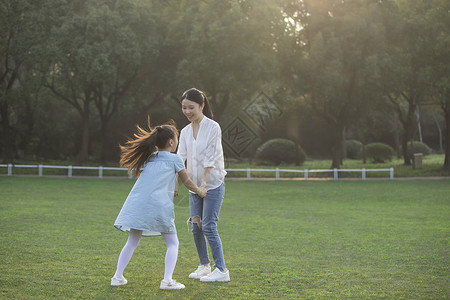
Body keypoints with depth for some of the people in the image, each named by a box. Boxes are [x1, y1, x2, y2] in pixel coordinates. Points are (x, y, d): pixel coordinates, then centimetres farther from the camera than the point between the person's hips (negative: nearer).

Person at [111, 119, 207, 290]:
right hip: (158, 204, -5)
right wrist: (200, 191, 35)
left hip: (137, 203, 5)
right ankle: (167, 280, -6)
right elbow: (187, 182, 17)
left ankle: (118, 277, 15)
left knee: (132, 242, 17)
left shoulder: (150, 158, 24)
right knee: (172, 243, 6)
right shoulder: (174, 159, 10)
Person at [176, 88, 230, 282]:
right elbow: (180, 157, -1)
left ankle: (221, 270, -2)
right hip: (194, 186, 6)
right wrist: (174, 182, -12)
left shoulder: (213, 127, -10)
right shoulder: (185, 132, 7)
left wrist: (204, 181, -20)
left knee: (208, 226, -9)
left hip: (213, 184, -6)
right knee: (196, 226, 7)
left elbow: (210, 158, -14)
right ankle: (204, 266, 21)